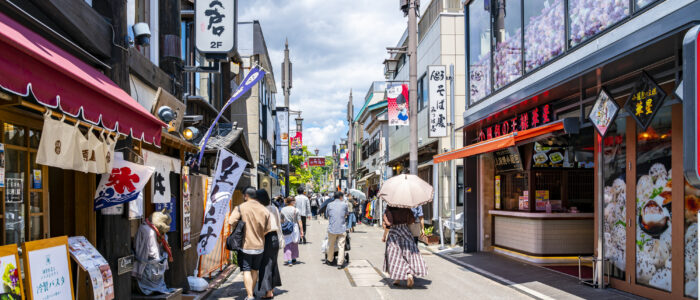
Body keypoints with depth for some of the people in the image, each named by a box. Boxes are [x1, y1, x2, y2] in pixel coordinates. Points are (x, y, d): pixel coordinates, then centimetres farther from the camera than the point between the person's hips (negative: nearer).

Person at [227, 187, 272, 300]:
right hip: (259, 246, 4)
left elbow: (231, 222, -21)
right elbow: (267, 230, 3)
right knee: (255, 270, 18)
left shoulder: (241, 208, -10)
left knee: (246, 271, 0)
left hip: (245, 245, -4)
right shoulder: (265, 210, 3)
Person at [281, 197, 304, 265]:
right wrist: (301, 230, -2)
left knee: (287, 244, 4)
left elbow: (281, 220, 7)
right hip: (295, 229, -1)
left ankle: (288, 260, -7)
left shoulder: (283, 210, 2)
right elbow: (299, 221, -6)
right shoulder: (296, 210, -6)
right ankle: (293, 259, 28)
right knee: (295, 244, 16)